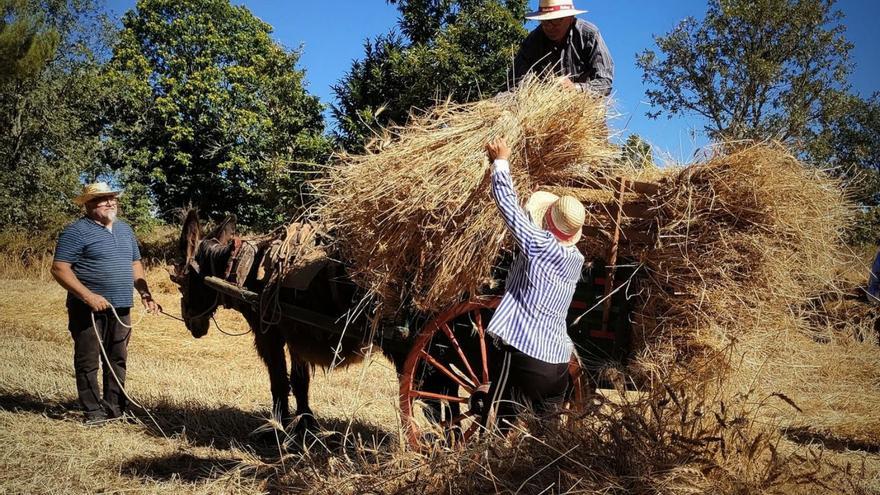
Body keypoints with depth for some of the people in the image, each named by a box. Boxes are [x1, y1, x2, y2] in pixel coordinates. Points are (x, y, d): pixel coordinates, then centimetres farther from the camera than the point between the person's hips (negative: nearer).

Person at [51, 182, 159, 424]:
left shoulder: (125, 229, 13)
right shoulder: (76, 232, -9)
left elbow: (135, 264, 21)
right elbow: (59, 269, -15)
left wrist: (145, 293, 7)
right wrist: (88, 296, -23)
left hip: (121, 309, 7)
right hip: (89, 310, -7)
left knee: (118, 360, 12)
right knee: (88, 361, 0)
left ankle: (115, 408, 22)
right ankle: (93, 411, 8)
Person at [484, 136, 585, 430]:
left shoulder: (540, 245, -12)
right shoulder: (575, 259, 9)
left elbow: (509, 206, -5)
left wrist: (500, 161, 9)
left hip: (524, 358, -8)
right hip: (559, 365, 8)